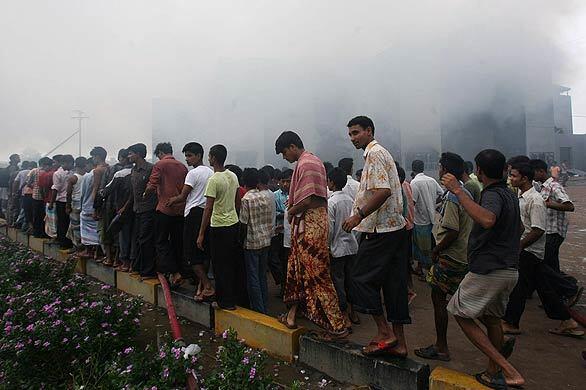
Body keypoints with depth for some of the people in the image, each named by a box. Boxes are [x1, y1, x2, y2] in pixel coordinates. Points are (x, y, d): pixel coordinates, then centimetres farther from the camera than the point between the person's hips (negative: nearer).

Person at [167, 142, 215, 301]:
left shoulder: (193, 173, -11)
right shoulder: (211, 172, 13)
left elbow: (183, 197, -10)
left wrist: (172, 201, 12)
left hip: (194, 214, -8)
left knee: (191, 254, -2)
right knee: (205, 252, 11)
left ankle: (208, 287, -8)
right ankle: (202, 285, 17)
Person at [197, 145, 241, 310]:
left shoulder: (214, 180, -18)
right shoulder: (233, 176, 4)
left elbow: (208, 209, -20)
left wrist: (201, 234, -15)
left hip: (219, 227, -8)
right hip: (234, 223, 8)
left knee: (221, 266, 4)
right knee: (233, 262, 18)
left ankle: (226, 302, 12)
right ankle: (236, 295, 29)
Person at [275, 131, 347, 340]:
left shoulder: (305, 164, -15)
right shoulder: (314, 161, 17)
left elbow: (307, 200, -23)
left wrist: (291, 211, -6)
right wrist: (294, 202, 11)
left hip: (309, 226, -11)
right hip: (309, 225, 11)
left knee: (316, 276, -4)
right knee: (297, 269, 18)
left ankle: (337, 326, 4)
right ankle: (292, 314, 30)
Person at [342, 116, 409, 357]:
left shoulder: (374, 154, -10)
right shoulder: (380, 153, 22)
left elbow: (383, 191, -22)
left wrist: (359, 215, -19)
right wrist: (361, 214, 22)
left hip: (381, 230, -10)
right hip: (395, 227, 10)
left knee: (361, 279, -2)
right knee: (394, 283, 10)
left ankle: (384, 332, 5)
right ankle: (398, 342, 17)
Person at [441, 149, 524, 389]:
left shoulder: (493, 195, -16)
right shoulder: (510, 195, 14)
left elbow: (487, 220, -41)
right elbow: (517, 228, 32)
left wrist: (458, 191, -38)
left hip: (488, 270, -9)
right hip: (509, 270, 10)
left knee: (460, 314, 2)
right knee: (491, 318, 21)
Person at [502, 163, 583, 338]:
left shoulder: (535, 200, -20)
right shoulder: (521, 197, 10)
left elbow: (538, 231, -24)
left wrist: (517, 247, -20)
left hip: (530, 251, -9)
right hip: (527, 250, 9)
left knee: (519, 287, 0)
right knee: (543, 287, 15)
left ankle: (510, 323, 13)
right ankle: (567, 322, 24)